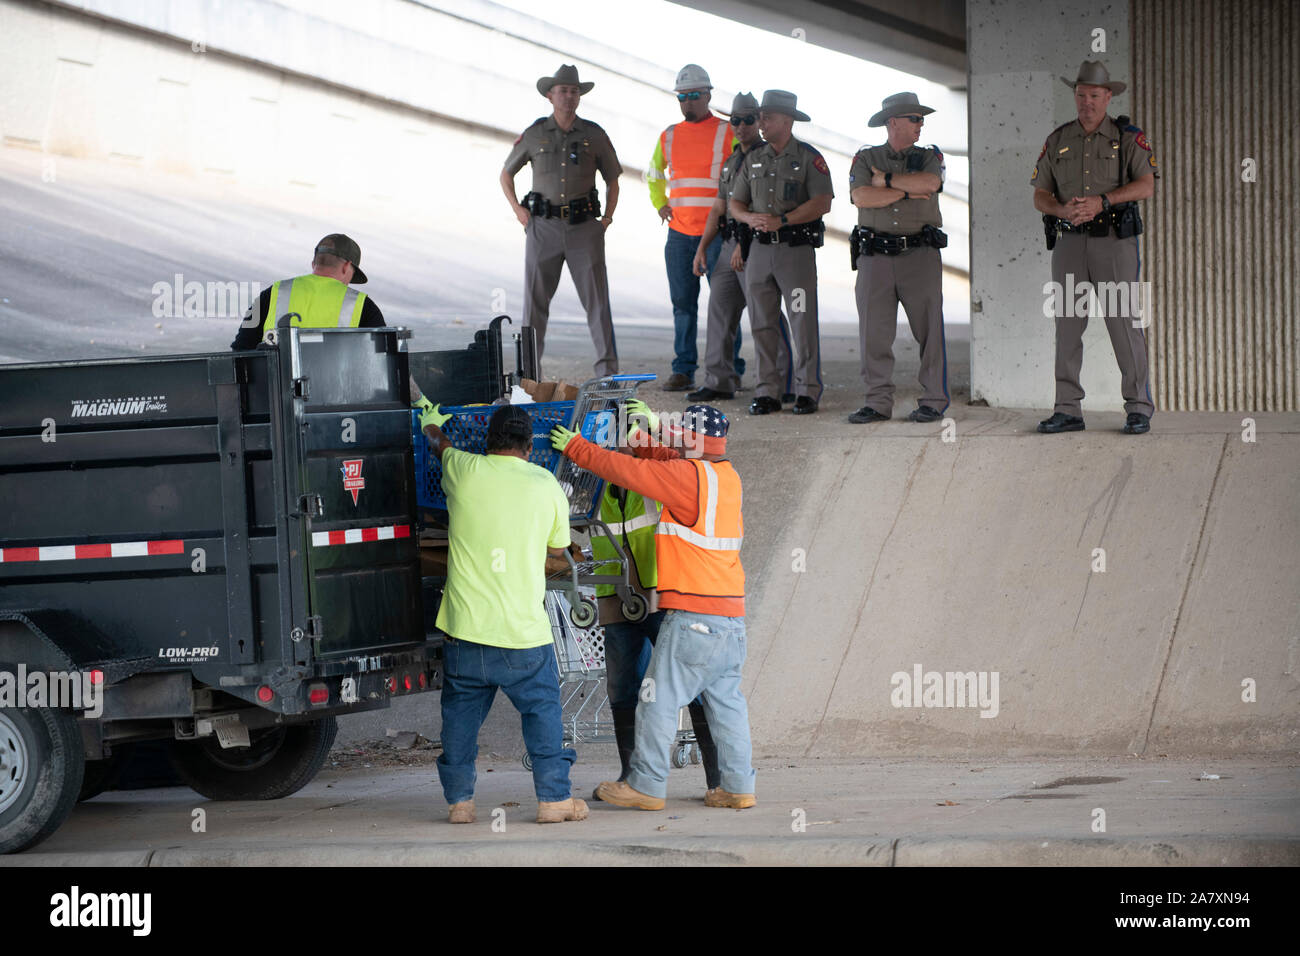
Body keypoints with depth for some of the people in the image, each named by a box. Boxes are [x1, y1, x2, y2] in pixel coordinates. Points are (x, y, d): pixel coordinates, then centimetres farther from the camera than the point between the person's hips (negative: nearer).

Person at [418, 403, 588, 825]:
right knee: (543, 710, 9)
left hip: (464, 629, 1)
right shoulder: (545, 485, -1)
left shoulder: (464, 470, 0)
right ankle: (553, 797, 8)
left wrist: (431, 426, 48)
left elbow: (442, 446, 25)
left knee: (461, 714, 11)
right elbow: (558, 546, 14)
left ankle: (459, 799, 14)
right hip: (524, 631, -1)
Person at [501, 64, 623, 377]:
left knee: (596, 298, -5)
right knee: (535, 299, 0)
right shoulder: (534, 135, 6)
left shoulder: (594, 135, 6)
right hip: (544, 226, 0)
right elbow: (506, 174, 18)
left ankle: (608, 370, -3)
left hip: (584, 226, 0)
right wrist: (518, 210, 5)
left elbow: (612, 180, 18)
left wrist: (608, 216, 5)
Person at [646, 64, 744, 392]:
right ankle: (683, 370, 8)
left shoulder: (727, 134, -2)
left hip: (718, 233, -4)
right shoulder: (669, 137, 12)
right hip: (679, 233, 4)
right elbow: (653, 174, 29)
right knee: (682, 303, 5)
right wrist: (660, 204, 16)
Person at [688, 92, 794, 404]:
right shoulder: (730, 162, 19)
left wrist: (744, 244, -20)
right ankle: (719, 381, 13)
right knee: (720, 308, 8)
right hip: (730, 246, 9)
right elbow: (719, 208, 22)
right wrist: (702, 248, 14)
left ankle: (784, 384, -7)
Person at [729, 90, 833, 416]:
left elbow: (822, 203, -13)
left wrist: (782, 220, -20)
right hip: (760, 248, 5)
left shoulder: (809, 158, -3)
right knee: (762, 324, 4)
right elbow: (735, 202, 15)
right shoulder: (755, 159, 13)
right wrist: (750, 217, -8)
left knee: (803, 322, -5)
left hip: (797, 248, -5)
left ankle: (807, 392, -1)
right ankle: (767, 392, 9)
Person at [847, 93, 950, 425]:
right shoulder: (866, 158, 10)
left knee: (929, 328, -3)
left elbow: (930, 183, -11)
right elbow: (861, 197, -7)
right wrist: (907, 191, -7)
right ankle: (878, 402, 6)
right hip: (875, 256, 0)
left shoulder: (930, 157, 11)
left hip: (920, 253, 0)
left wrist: (887, 179, -4)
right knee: (874, 331, -1)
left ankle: (933, 401, 3)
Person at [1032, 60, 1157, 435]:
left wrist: (1103, 201, -19)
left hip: (1114, 239, -3)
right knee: (1067, 324, 1)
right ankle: (1068, 409, 5)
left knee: (1125, 322, -8)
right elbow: (1039, 196, 11)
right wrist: (1063, 210, -11)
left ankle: (1139, 408, -4)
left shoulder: (1128, 137, 4)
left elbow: (1146, 186, -7)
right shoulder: (1057, 141, 13)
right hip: (1069, 240, 3)